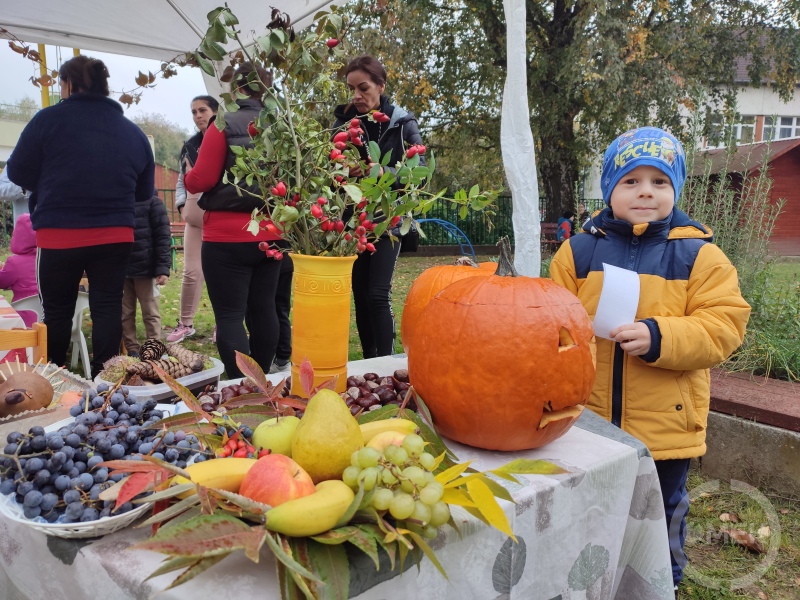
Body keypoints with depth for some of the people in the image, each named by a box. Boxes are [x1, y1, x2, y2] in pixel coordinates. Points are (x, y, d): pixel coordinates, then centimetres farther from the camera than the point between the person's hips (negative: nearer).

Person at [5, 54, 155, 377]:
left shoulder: (49, 119, -5)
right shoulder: (133, 131, 6)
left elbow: (18, 173, 0)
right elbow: (145, 191, 11)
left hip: (60, 235, -2)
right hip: (116, 236, 2)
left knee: (57, 311, 12)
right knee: (108, 307, 10)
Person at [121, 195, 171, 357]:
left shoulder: (151, 201, -6)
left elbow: (162, 236, -9)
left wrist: (163, 268, -15)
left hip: (145, 268, -4)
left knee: (150, 312, 6)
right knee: (125, 313, 10)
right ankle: (131, 349, 20)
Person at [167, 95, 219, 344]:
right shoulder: (189, 146, 14)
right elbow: (181, 181, 20)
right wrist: (182, 206, 6)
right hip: (195, 217, 5)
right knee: (192, 271, 5)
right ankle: (185, 324, 16)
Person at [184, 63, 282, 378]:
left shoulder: (225, 125, -9)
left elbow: (202, 180, -11)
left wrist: (187, 177, 10)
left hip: (229, 236, -6)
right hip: (271, 233, 6)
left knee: (230, 314, -1)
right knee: (263, 309, 14)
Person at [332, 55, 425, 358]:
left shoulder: (403, 123, -2)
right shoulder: (344, 119, 4)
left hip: (387, 219, -3)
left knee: (377, 294, -11)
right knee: (359, 294, 5)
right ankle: (369, 362, 16)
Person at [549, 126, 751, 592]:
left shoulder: (700, 256, -4)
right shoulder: (579, 250, -1)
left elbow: (723, 327, -12)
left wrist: (659, 338, -26)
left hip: (665, 426, -1)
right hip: (587, 419, 2)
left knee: (662, 515, 21)